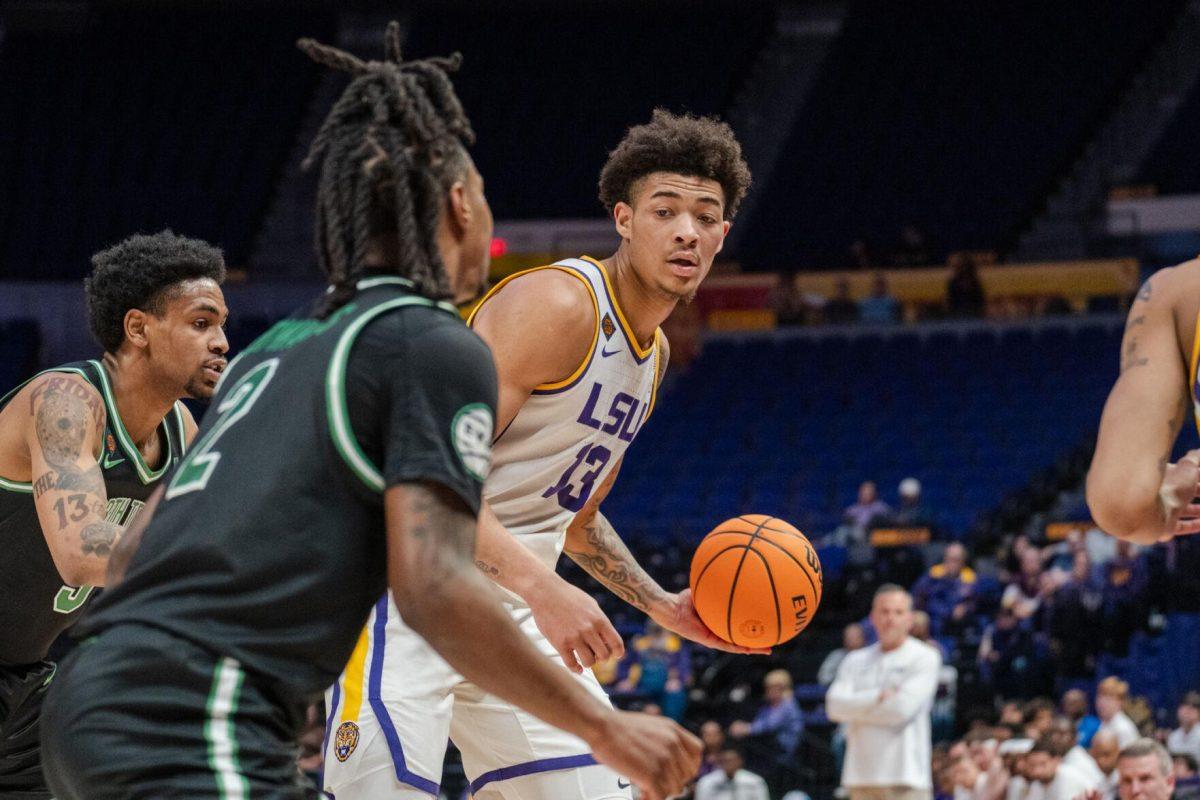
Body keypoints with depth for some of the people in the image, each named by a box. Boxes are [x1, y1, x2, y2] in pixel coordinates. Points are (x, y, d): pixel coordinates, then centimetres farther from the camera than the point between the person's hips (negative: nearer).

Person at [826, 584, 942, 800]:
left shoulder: (924, 658, 0)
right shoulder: (856, 661, 14)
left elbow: (902, 708, -12)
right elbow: (835, 706, -1)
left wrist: (856, 709, -1)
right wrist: (878, 697, -12)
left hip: (905, 776, -5)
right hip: (862, 775, 5)